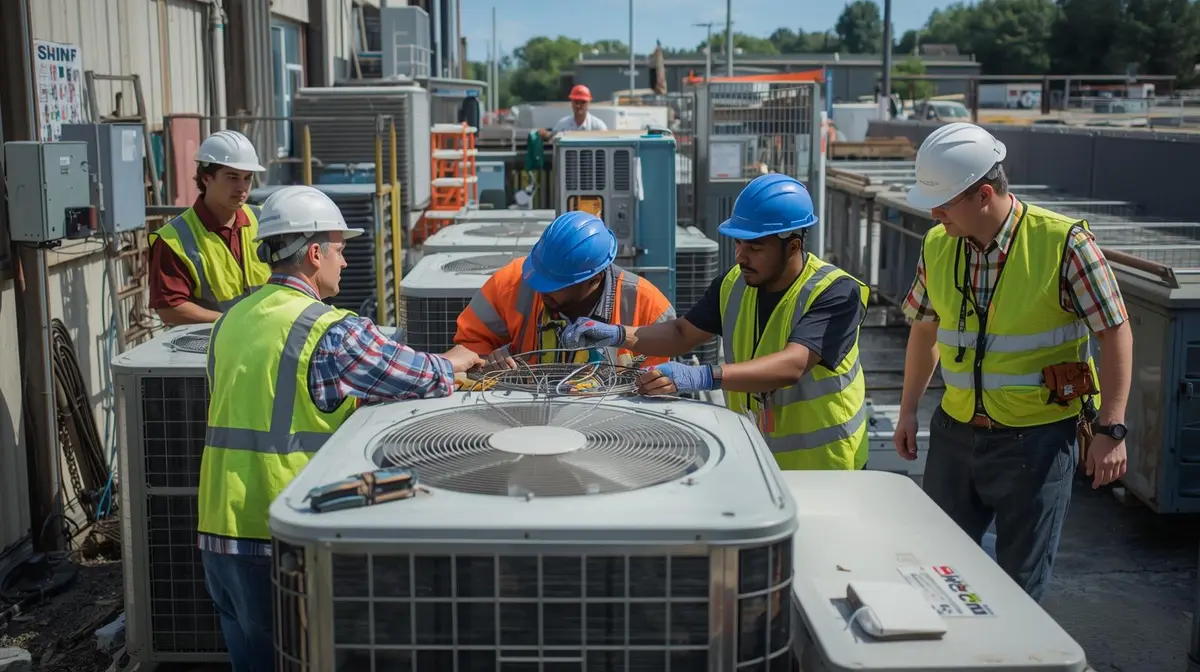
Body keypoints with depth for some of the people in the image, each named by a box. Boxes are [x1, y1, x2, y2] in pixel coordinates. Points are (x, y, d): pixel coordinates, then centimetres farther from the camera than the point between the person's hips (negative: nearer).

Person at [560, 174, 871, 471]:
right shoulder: (735, 283, -1)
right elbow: (683, 333, 8)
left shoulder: (836, 292, -22)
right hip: (750, 456, 5)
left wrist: (704, 377, -48)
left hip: (822, 464, -5)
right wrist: (616, 334, -10)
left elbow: (792, 366, -36)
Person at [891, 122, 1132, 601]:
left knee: (1020, 580, 7)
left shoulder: (1063, 243, -16)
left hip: (1037, 438, -5)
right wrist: (908, 410, 13)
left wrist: (1111, 429, -13)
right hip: (955, 432, 5)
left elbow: (1115, 332, -11)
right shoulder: (937, 245, -1)